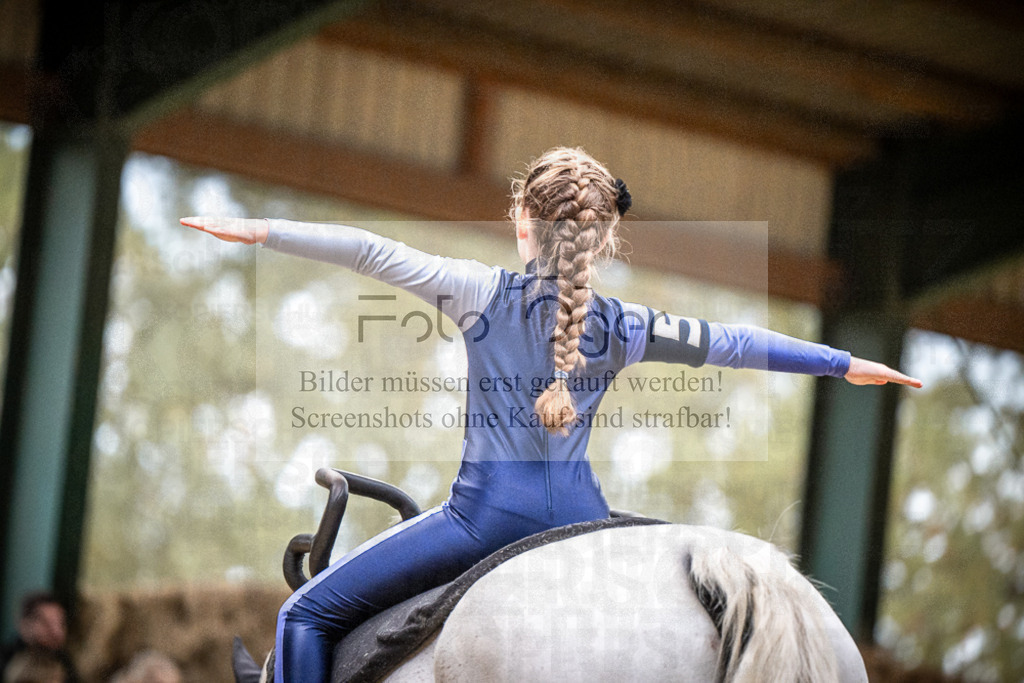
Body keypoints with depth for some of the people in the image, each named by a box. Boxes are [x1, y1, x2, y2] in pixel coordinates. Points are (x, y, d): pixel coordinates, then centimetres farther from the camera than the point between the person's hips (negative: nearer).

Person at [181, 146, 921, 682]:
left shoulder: (483, 292, 1)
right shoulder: (622, 326, 8)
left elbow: (369, 251, -1)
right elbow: (733, 343, 15)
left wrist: (261, 230, 3)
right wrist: (847, 365, 25)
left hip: (487, 514, -4)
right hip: (581, 520, 4)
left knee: (310, 614, 4)